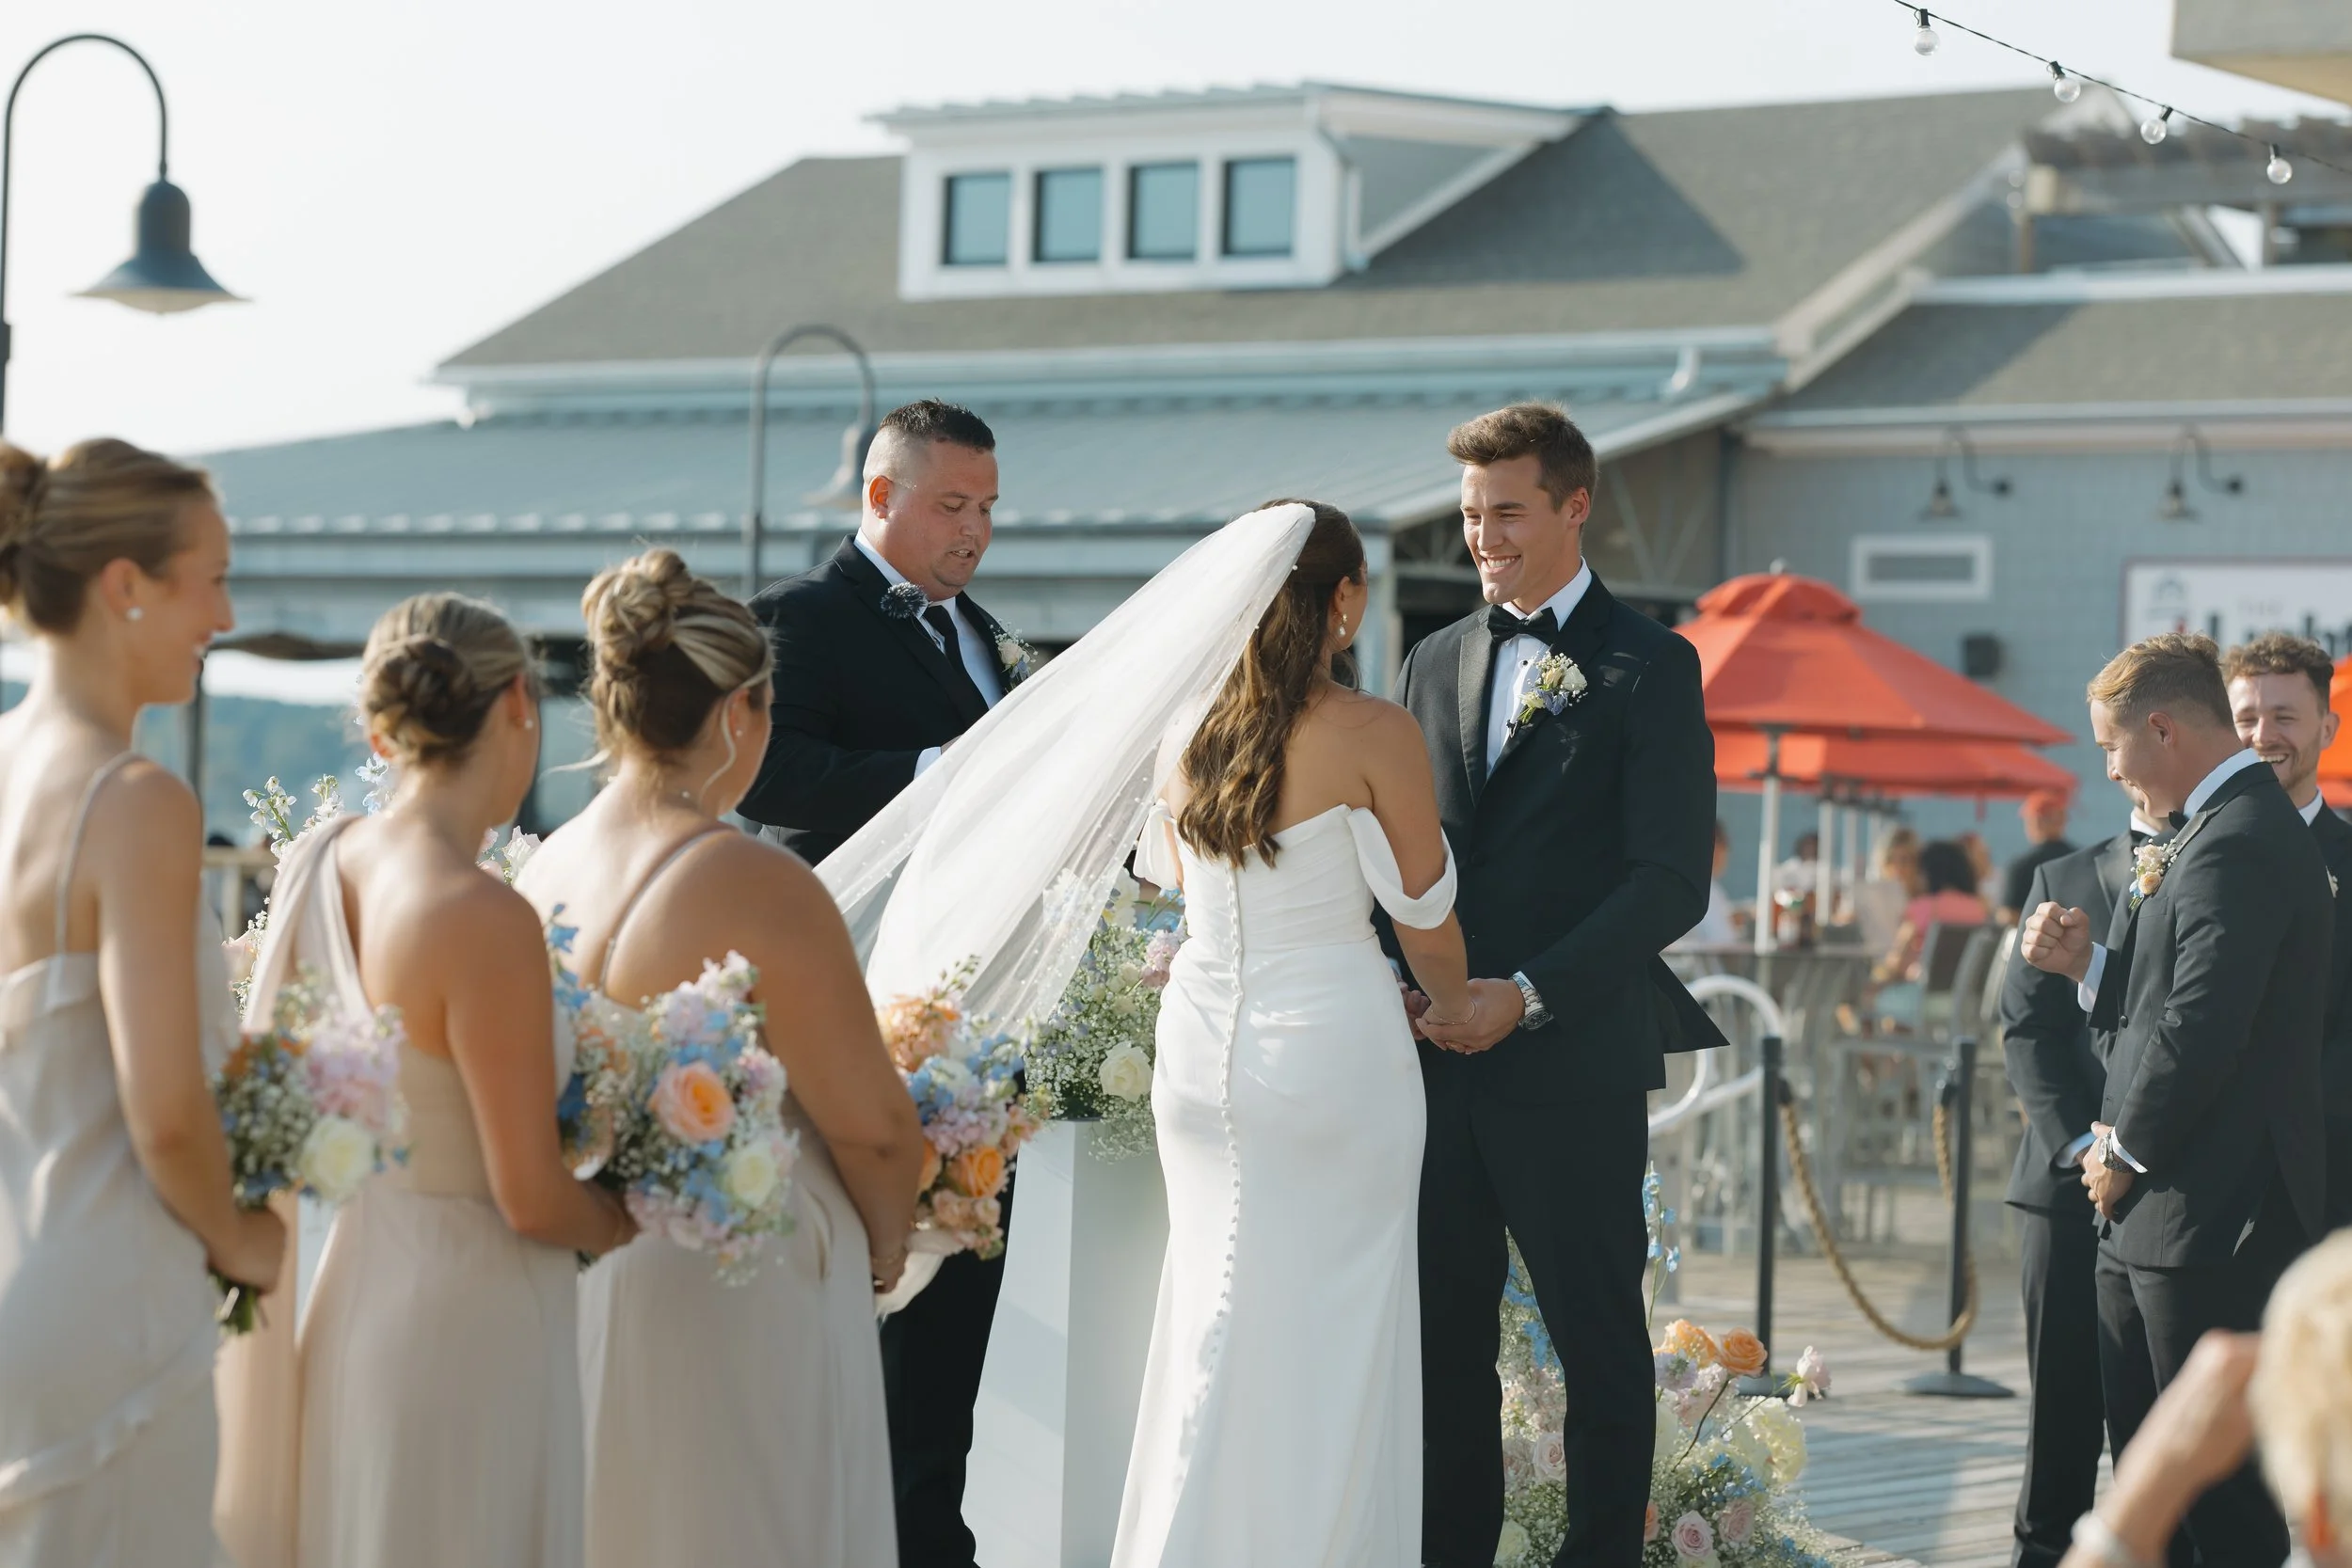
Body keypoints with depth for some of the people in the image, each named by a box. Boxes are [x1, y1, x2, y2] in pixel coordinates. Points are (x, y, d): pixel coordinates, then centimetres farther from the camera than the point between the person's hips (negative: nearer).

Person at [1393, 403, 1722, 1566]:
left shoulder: (1649, 667, -2)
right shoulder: (1436, 662, 16)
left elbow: (1671, 881, -8)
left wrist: (1529, 995, -15)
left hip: (1575, 1059, -5)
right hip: (1439, 1056, 5)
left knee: (1598, 1338, 3)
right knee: (1443, 1333, 7)